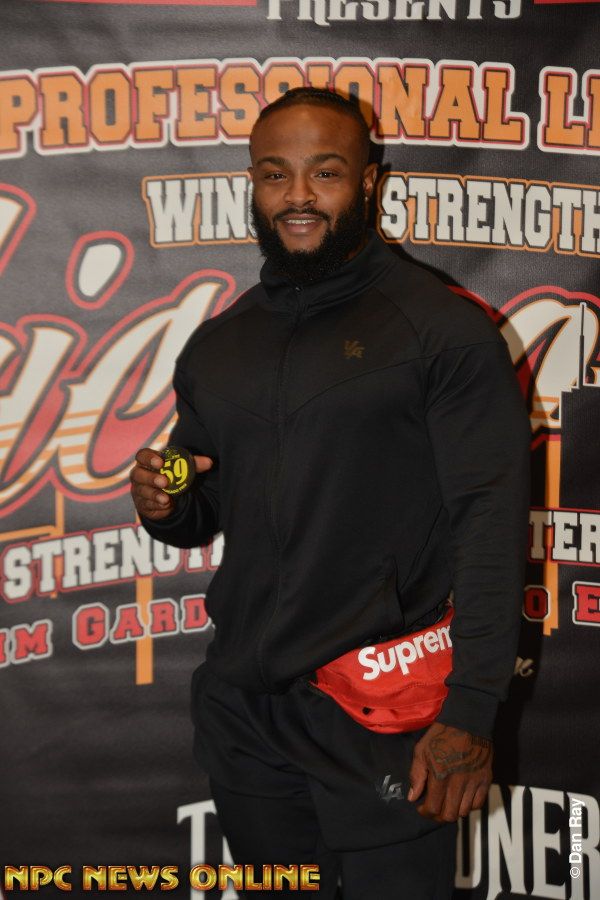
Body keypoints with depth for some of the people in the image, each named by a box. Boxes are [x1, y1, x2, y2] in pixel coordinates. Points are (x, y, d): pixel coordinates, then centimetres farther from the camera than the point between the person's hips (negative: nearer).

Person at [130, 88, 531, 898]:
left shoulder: (444, 328, -6)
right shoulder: (215, 347, 12)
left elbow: (492, 519, -13)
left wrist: (471, 711, -20)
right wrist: (164, 507, -4)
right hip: (241, 710, 6)